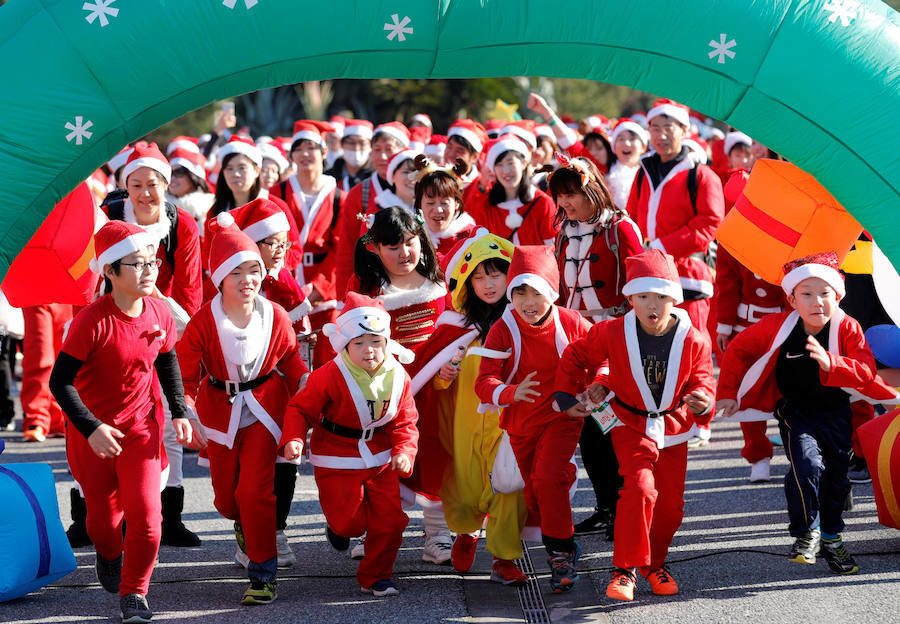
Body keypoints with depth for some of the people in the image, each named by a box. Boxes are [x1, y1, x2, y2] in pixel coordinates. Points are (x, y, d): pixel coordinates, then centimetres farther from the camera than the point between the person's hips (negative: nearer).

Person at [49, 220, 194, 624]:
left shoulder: (159, 314, -7)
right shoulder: (93, 321, -22)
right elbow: (60, 381, -20)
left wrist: (179, 412, 5)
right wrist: (91, 428, -26)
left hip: (142, 426, 2)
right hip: (94, 432, -2)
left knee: (146, 512, -12)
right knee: (103, 515, 13)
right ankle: (109, 555, 49)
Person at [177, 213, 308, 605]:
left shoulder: (274, 316, -11)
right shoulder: (203, 323, -16)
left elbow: (291, 361, 3)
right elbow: (185, 375, -12)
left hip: (264, 408, -1)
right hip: (220, 411, 1)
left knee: (255, 490, -11)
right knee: (226, 497, 12)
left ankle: (263, 576, -2)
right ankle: (243, 524, 52)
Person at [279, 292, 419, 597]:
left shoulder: (397, 377, -6)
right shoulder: (330, 377, -19)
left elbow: (405, 422, 0)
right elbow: (301, 408, -11)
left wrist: (404, 451, -18)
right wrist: (293, 439, -28)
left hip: (380, 459, 4)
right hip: (338, 460, -4)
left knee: (390, 520, 2)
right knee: (350, 522, -8)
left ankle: (375, 576, 21)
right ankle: (339, 527, 31)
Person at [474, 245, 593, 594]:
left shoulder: (571, 324, -13)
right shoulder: (503, 330, -14)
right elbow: (484, 382, -19)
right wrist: (511, 393, -40)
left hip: (562, 417, -3)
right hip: (521, 424, 3)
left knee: (547, 478, -22)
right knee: (533, 492, 12)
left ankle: (561, 551, -12)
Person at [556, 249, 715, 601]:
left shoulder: (693, 341, -14)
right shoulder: (613, 333, -15)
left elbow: (703, 381, -10)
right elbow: (576, 357, 1)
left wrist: (703, 400, -33)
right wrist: (566, 396, -1)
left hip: (674, 426, 3)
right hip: (631, 424, -3)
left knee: (671, 505, 6)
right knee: (640, 487, -23)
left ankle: (654, 562, 32)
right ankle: (625, 569, -15)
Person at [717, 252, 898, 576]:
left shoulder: (847, 328, -15)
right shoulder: (776, 327, -16)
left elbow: (866, 372, -25)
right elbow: (738, 350, -2)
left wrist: (830, 362, -42)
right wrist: (728, 393, -3)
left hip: (836, 412, 2)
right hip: (795, 411, -2)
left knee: (836, 474, 10)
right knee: (807, 465, -23)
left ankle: (831, 538, 31)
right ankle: (806, 534, -5)